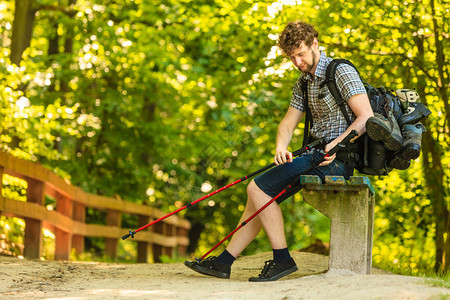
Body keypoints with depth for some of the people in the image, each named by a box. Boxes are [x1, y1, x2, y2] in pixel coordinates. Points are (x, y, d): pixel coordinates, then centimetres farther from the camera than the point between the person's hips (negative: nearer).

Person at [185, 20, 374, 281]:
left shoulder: (341, 72, -10)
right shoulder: (304, 83, 18)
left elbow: (366, 117, -18)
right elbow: (288, 123, 13)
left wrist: (337, 145, -27)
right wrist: (281, 147, -9)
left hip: (336, 160, -9)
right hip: (315, 155, 9)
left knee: (258, 188, -15)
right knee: (260, 192, 6)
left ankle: (282, 259, -11)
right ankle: (224, 262, 8)